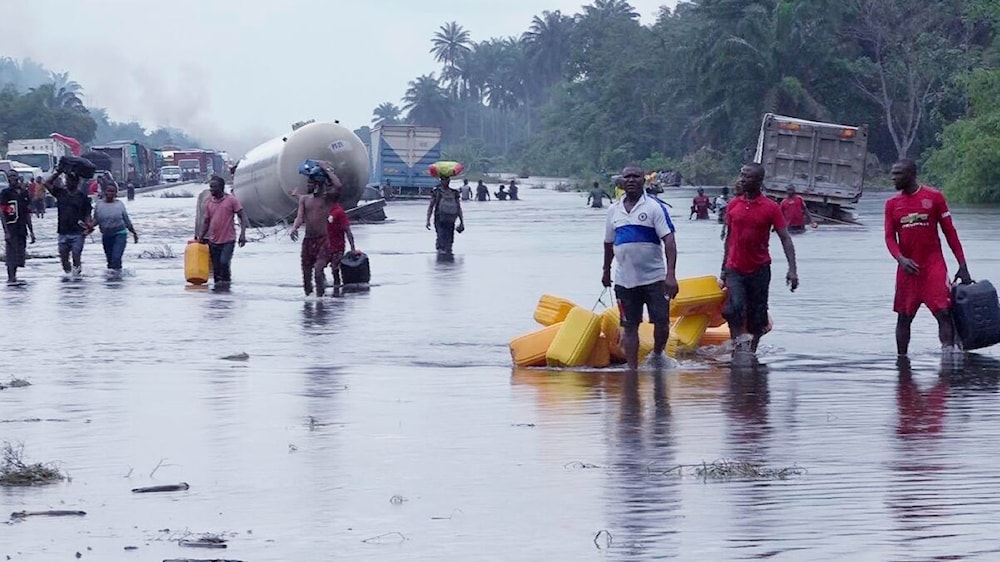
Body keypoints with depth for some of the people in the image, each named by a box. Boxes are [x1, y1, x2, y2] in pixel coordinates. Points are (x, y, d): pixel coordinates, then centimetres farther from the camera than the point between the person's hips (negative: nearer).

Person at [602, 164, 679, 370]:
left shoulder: (654, 207, -5)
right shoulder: (614, 211, 9)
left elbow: (669, 240, -12)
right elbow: (609, 243, 23)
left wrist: (671, 274, -22)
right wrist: (606, 271, 28)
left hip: (654, 278, -3)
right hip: (624, 281, 3)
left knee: (661, 322, -3)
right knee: (629, 327, 4)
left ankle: (657, 357, 22)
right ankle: (632, 369, 9)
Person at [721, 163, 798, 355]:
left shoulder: (771, 208, -5)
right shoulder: (733, 205, 3)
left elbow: (785, 238, -6)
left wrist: (792, 270, -15)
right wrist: (724, 268, 14)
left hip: (759, 269, -1)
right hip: (735, 270, 1)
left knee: (757, 314, 5)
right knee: (735, 307, -20)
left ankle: (752, 350, 20)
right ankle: (737, 345, -9)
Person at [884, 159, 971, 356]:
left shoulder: (934, 197, 0)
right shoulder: (892, 204, 8)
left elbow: (950, 231, 2)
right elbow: (890, 237, 3)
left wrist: (962, 265, -2)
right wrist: (901, 259, -18)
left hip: (933, 265, -3)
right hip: (908, 267, 3)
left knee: (943, 312, -14)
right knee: (903, 317, 7)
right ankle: (901, 358, 16)